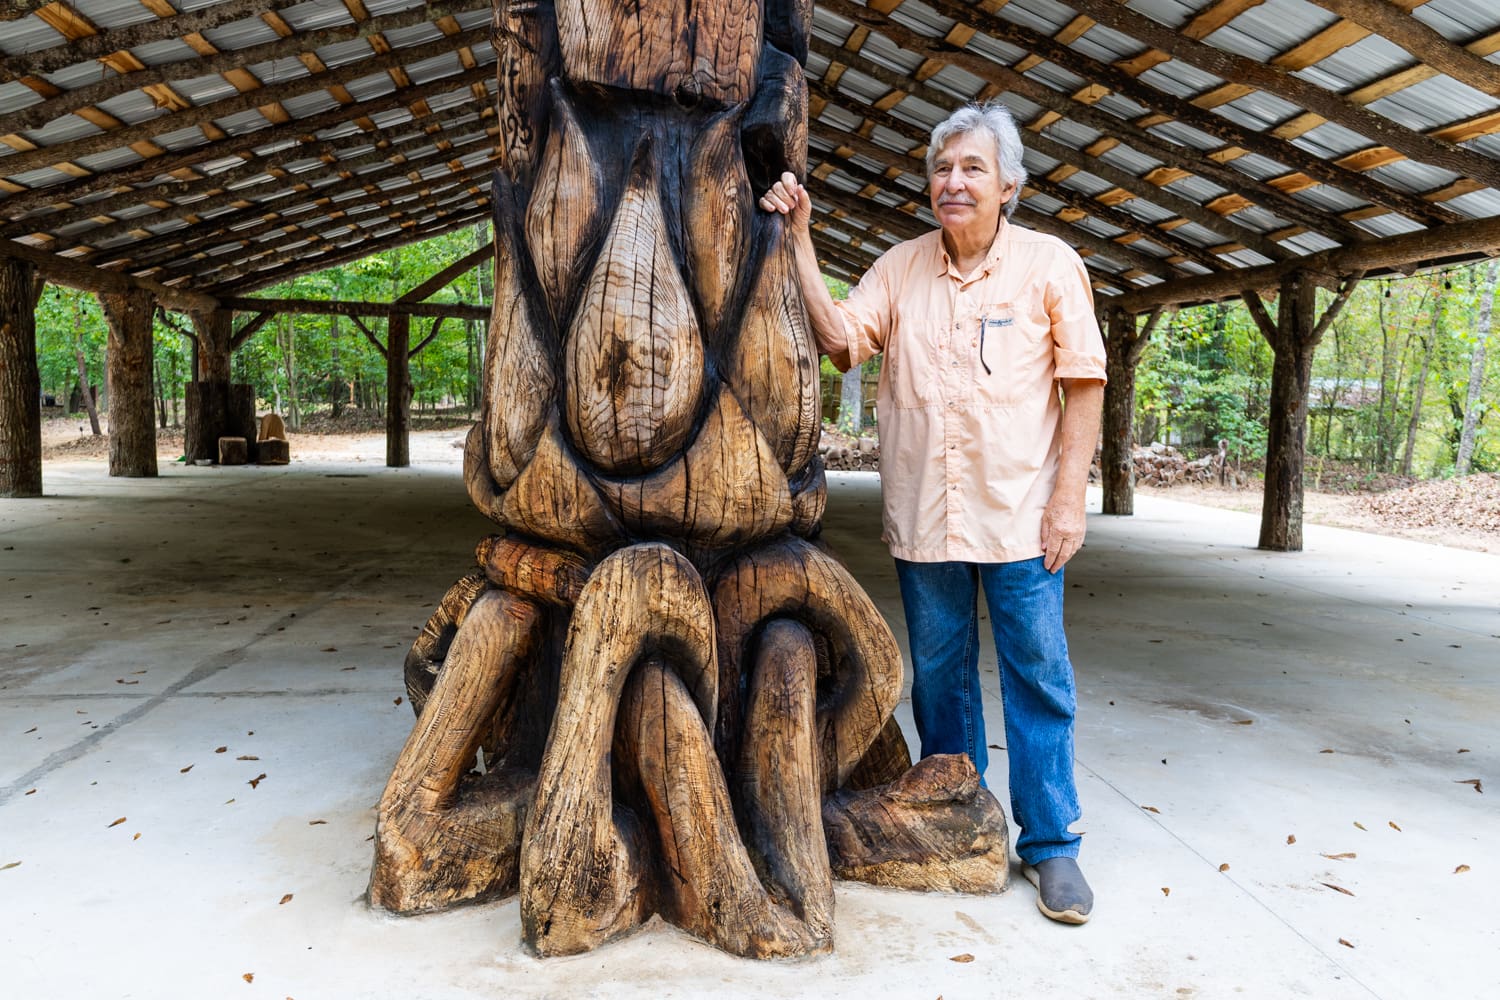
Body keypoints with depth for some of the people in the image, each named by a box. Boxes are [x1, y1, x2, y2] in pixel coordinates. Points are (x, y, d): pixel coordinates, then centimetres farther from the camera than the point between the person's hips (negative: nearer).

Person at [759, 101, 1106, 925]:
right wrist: (799, 240, -9)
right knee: (938, 673, 13)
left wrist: (1069, 496, -8)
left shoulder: (1048, 264, 0)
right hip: (922, 515, 3)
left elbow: (1083, 384, -1)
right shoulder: (900, 267, 8)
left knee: (1037, 677, 2)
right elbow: (838, 339, -4)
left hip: (1019, 516, -3)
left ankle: (1050, 845, 17)